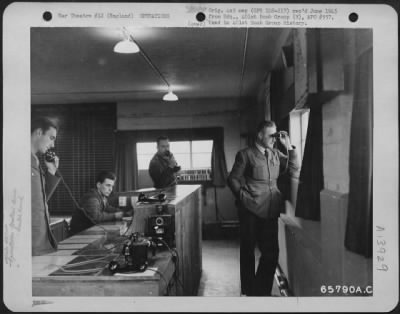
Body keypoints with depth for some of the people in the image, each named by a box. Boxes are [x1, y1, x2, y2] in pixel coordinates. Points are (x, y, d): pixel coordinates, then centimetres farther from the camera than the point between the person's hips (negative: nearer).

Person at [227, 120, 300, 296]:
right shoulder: (245, 155, -3)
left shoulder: (276, 154, 10)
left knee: (271, 252, 8)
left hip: (270, 211, 5)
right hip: (250, 211, -4)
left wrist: (288, 147, -2)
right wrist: (244, 197, -9)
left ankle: (262, 291, 26)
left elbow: (294, 171, 4)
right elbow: (233, 179, -1)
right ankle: (249, 291, 26)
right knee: (248, 252, 9)